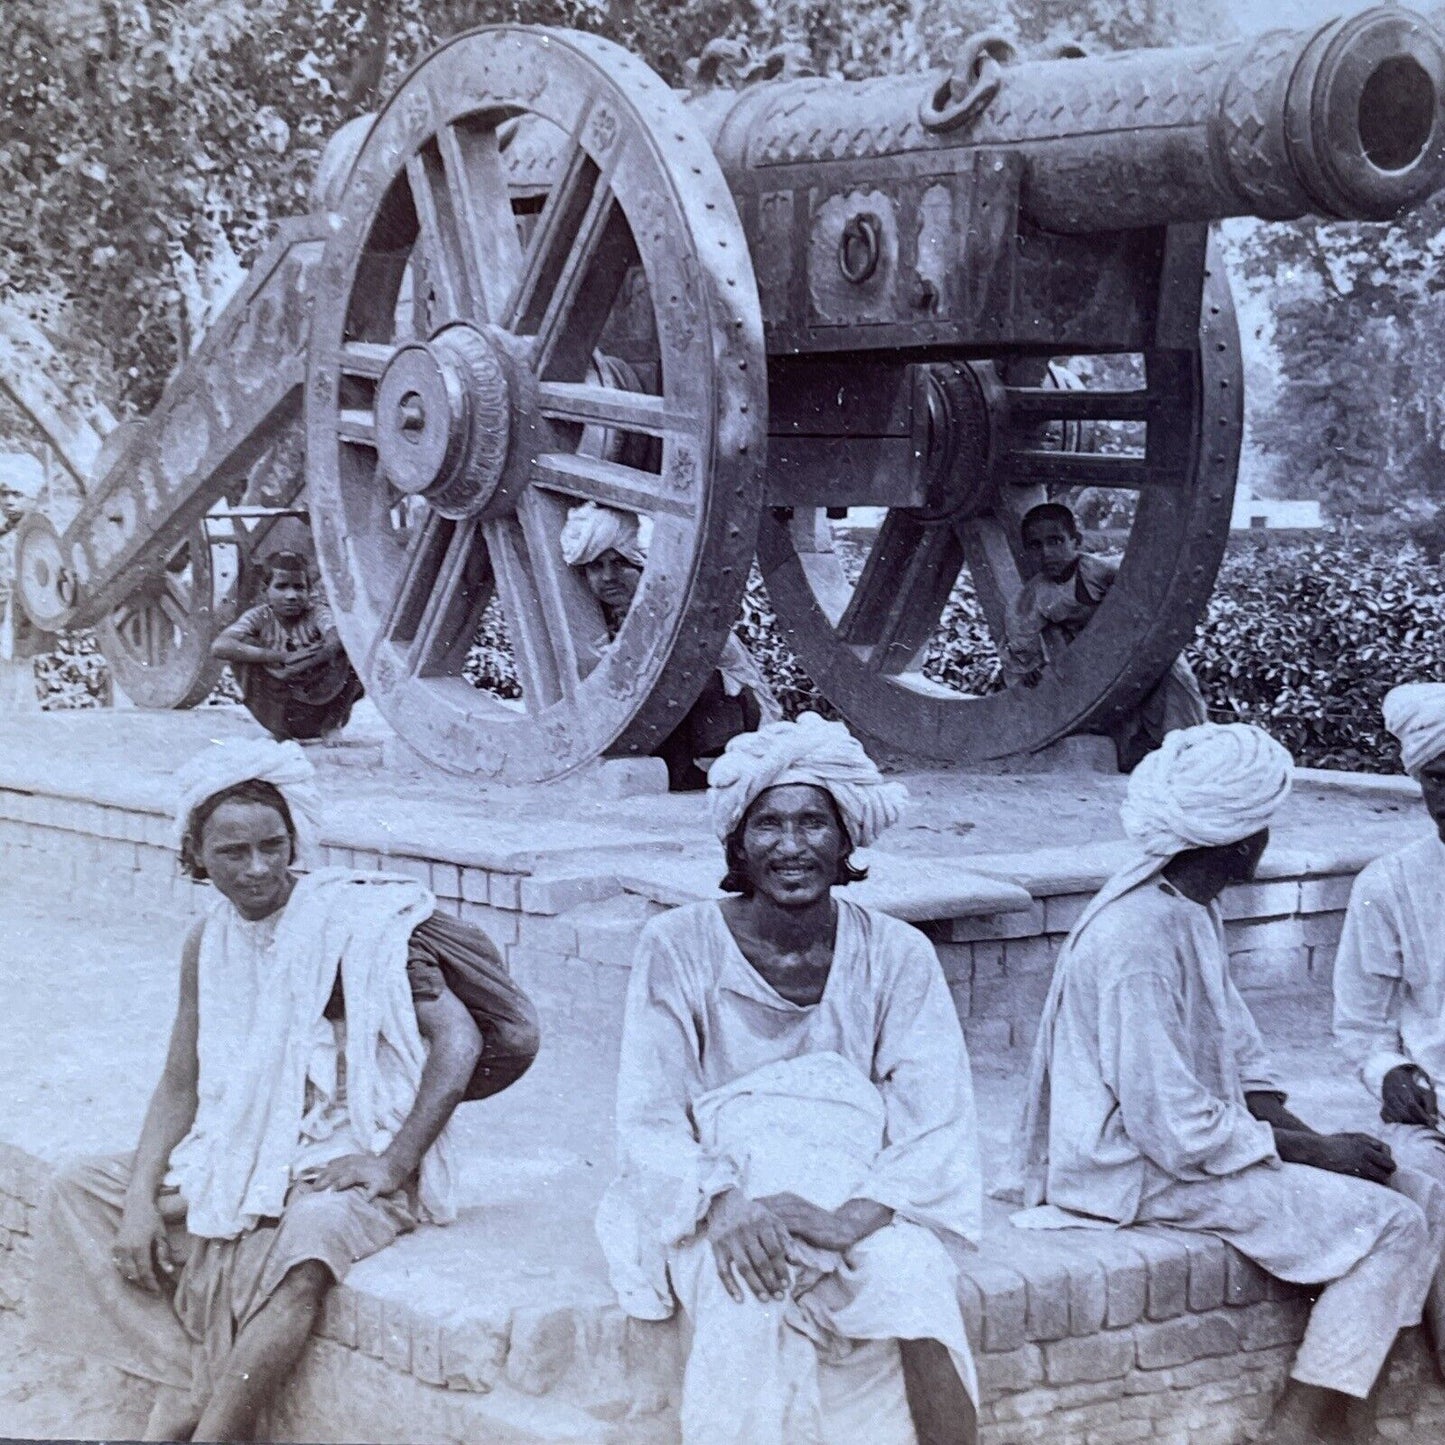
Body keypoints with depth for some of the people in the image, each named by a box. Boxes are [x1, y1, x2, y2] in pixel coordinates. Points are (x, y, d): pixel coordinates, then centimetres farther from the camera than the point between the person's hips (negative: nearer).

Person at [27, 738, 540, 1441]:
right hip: (242, 1154, 7)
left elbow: (459, 1039, -18)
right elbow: (180, 1085, 9)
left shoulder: (355, 921, -13)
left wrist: (392, 1165, -22)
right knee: (78, 1192, -2)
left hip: (350, 1163, -7)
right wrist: (140, 1198, -6)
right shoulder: (208, 944, 6)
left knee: (301, 1250, -37)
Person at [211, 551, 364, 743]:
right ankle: (280, 732, -8)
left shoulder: (316, 614, -7)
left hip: (319, 704, -1)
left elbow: (338, 638, -30)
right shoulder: (260, 618, -7)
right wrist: (281, 658, -33)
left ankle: (332, 725, -2)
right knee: (244, 645, -19)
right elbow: (219, 647, -27)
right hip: (277, 709, 1)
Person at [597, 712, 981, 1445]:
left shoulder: (896, 955, 2)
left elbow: (938, 1124, -5)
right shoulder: (679, 948, 0)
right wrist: (726, 1207, -23)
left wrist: (854, 1217, -23)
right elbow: (651, 1119, -3)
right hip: (719, 1199, -1)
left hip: (859, 1197, 1)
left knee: (910, 1279, -31)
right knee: (747, 1297, -33)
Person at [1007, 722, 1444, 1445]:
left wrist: (1314, 1137, -1)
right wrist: (1312, 1149, -15)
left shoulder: (1190, 909, 7)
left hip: (1191, 1136, 10)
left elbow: (1239, 1058, 14)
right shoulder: (1139, 939, -24)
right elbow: (1176, 1129, -24)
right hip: (1142, 1174, -10)